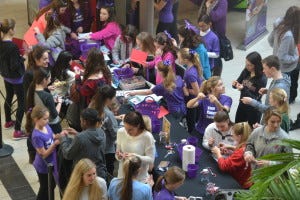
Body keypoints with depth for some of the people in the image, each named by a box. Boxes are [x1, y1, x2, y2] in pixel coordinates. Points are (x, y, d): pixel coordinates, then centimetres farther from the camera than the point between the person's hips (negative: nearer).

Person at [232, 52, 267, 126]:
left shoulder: (262, 79, -24)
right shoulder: (245, 71, -9)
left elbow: (256, 98, -23)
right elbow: (238, 82, 6)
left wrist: (243, 89, -33)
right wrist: (235, 84, -17)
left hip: (254, 110, -5)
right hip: (242, 106, 6)